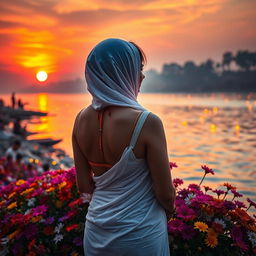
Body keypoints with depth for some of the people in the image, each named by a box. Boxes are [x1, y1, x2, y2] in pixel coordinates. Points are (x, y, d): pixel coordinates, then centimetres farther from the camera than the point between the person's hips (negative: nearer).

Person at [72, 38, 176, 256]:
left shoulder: (81, 120, -7)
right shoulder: (147, 122, -24)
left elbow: (84, 185, 0)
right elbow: (166, 194, -16)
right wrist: (169, 209, 5)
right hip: (138, 234, -4)